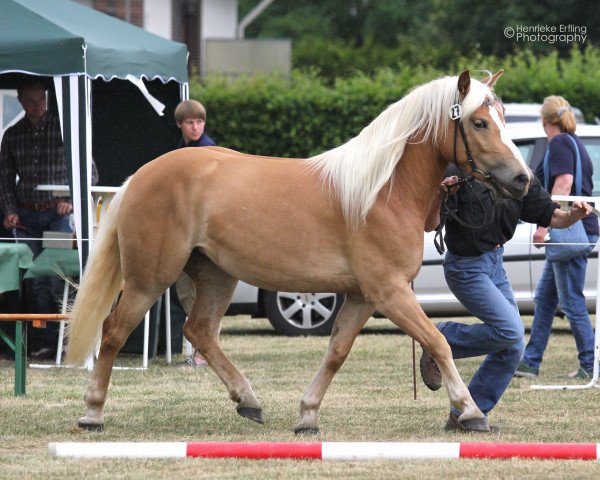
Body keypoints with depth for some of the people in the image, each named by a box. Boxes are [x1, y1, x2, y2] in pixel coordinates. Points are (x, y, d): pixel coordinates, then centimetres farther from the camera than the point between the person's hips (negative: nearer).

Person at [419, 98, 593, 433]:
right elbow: (430, 225, -15)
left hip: (495, 264, 7)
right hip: (466, 267, -7)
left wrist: (574, 214, -19)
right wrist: (439, 196, -34)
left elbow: (553, 216, 2)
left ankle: (466, 416, 11)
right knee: (509, 330, -21)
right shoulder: (455, 170, -14)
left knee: (513, 349, 3)